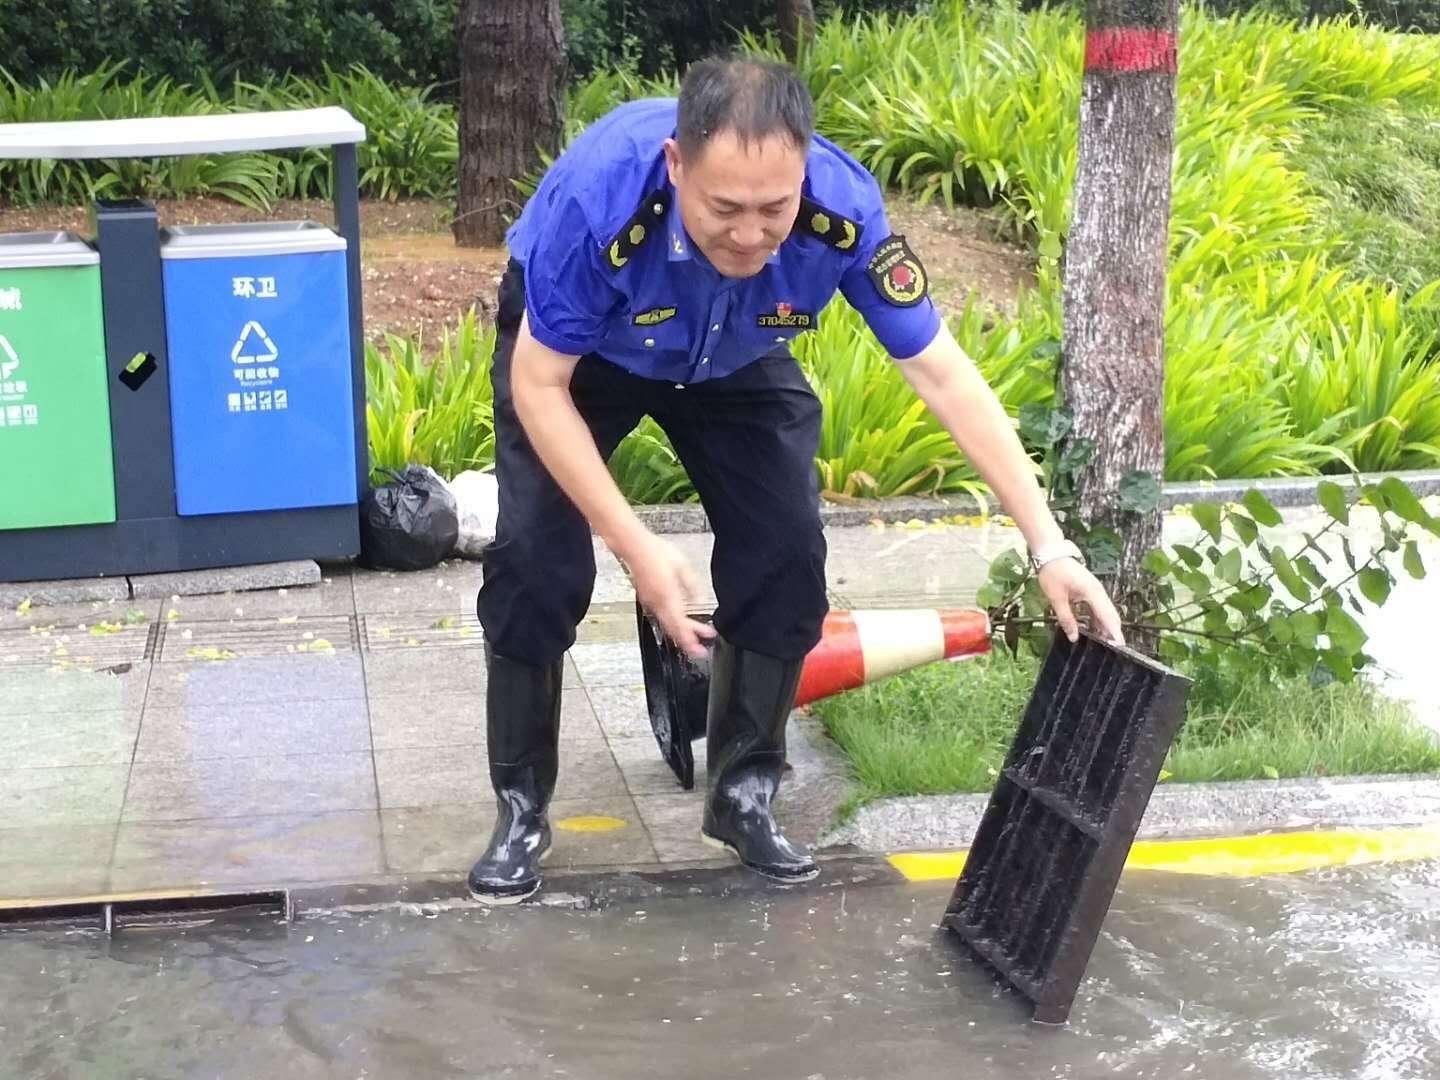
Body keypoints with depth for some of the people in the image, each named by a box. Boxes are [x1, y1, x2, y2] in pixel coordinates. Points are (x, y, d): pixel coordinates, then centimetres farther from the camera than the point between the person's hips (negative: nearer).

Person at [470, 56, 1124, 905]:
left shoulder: (845, 209, -35)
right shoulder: (601, 198, -42)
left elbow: (943, 373, -26)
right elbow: (539, 385, -29)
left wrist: (1049, 544, -30)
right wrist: (637, 547, -35)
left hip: (734, 359, 3)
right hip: (571, 349, -2)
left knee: (786, 553, -10)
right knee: (538, 561, -15)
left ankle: (744, 795, 9)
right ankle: (522, 808, 4)